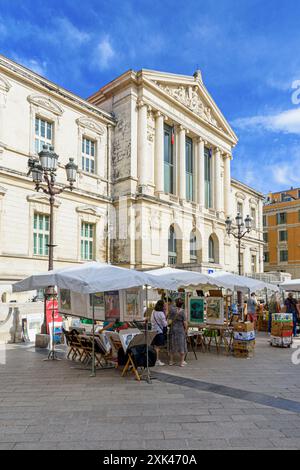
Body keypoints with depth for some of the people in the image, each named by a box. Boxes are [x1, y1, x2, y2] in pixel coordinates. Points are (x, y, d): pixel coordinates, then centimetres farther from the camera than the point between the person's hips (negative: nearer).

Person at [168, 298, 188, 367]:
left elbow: (170, 321, -3)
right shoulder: (182, 312, -12)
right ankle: (182, 362, 10)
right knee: (181, 345, 6)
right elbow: (185, 322, -12)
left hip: (173, 330, 3)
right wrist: (186, 330, 2)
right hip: (180, 330, -3)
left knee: (172, 345, 13)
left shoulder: (172, 311, -3)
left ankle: (171, 361, 20)